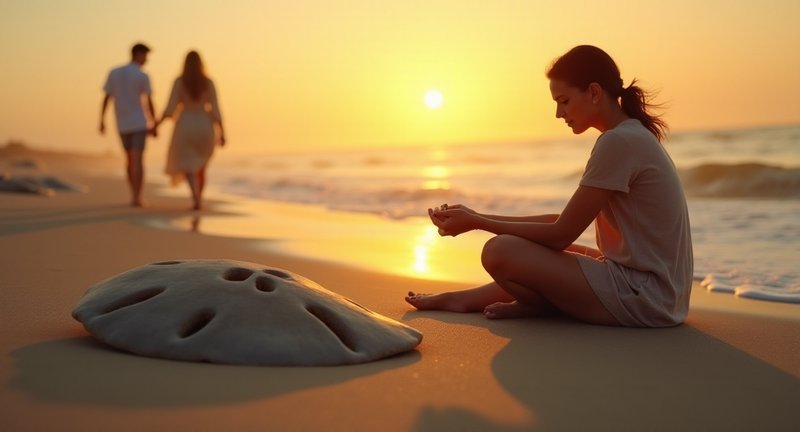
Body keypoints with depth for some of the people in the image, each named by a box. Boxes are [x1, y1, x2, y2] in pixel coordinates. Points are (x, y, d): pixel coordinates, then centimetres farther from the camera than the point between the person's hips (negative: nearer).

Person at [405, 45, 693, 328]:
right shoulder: (633, 136, 14)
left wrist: (477, 223, -8)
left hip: (644, 295, -10)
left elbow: (561, 234, -16)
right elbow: (565, 222, 13)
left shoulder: (618, 142, -17)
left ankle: (546, 307, 6)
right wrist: (479, 217, 8)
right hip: (660, 291, 10)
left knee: (500, 251, -19)